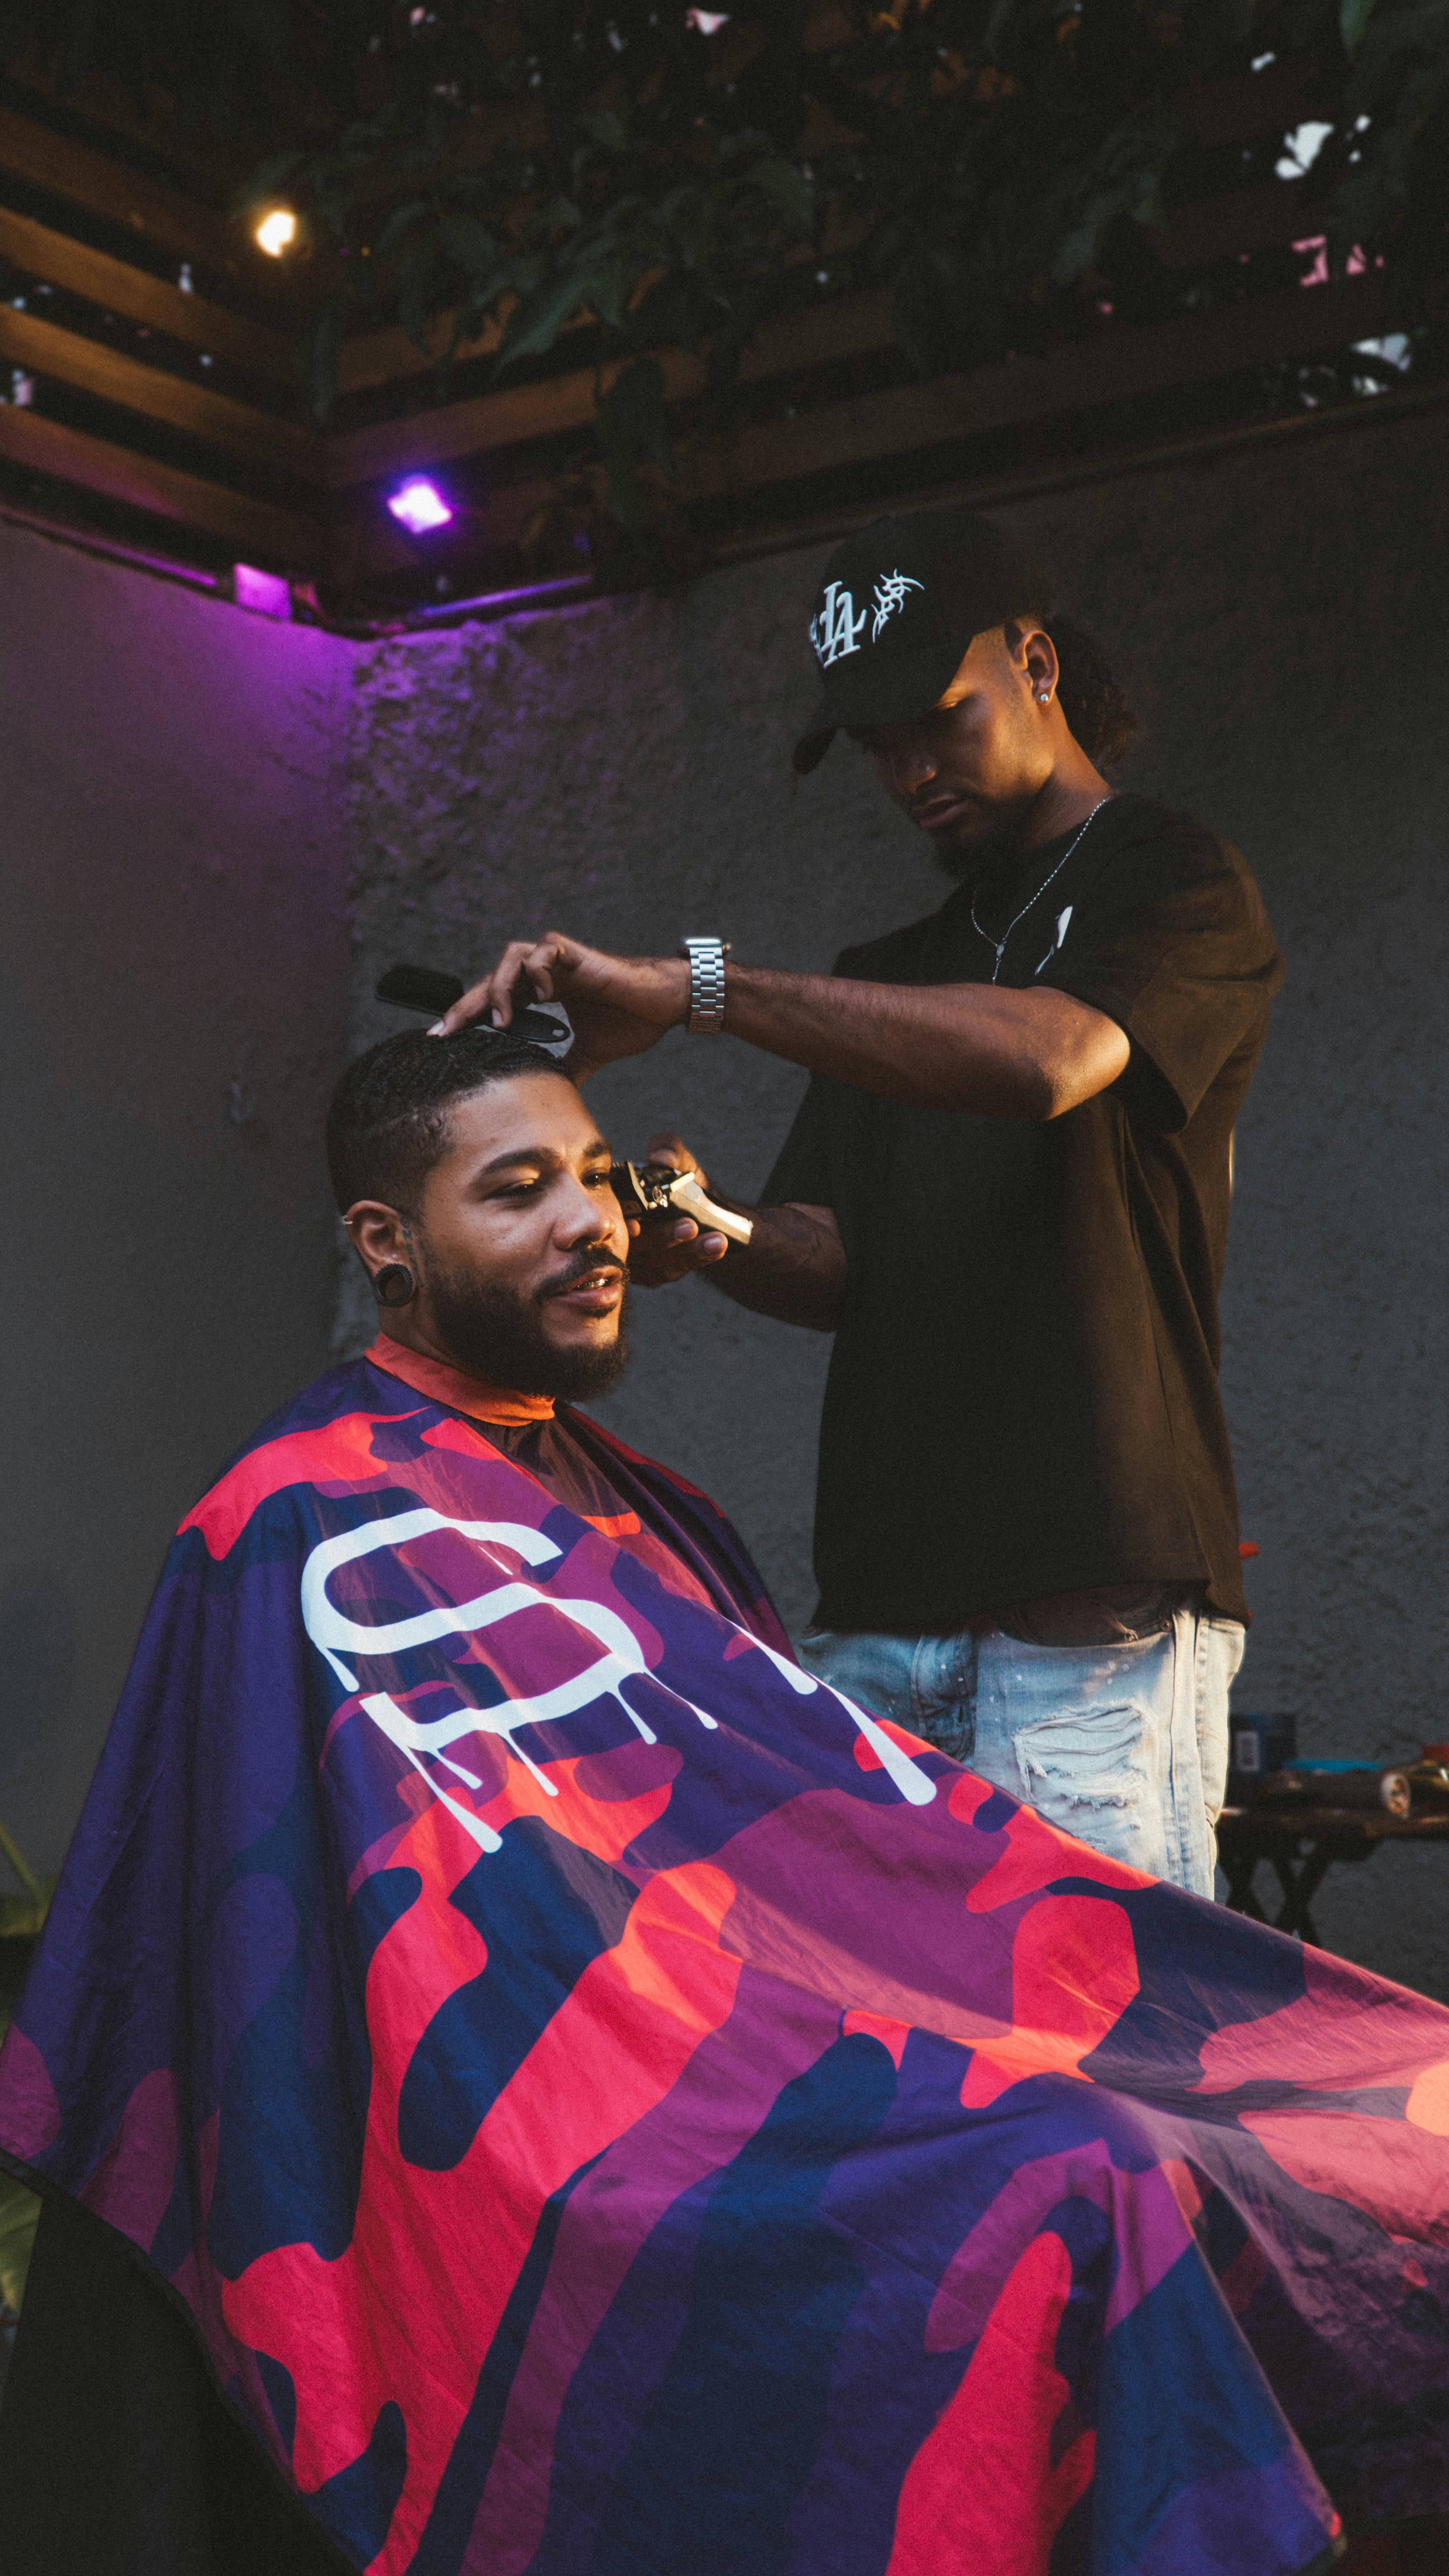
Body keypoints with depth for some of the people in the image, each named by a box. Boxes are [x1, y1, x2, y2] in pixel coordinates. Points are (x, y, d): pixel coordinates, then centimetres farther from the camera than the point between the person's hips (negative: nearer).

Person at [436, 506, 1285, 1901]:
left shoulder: (1173, 884, 3)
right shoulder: (897, 971, 25)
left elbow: (1049, 1059, -20)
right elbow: (838, 1260, 16)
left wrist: (694, 985, -22)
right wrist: (714, 1235, -8)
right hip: (875, 1611, 6)